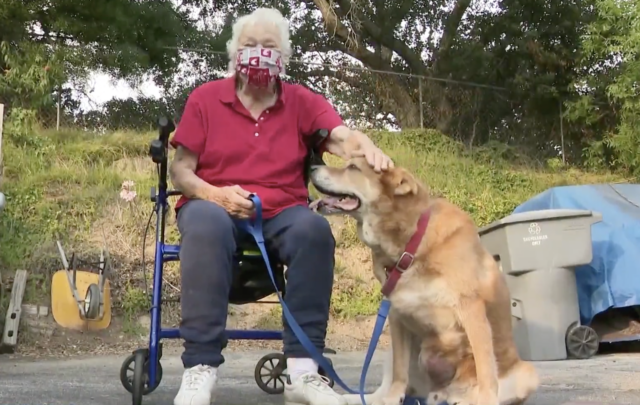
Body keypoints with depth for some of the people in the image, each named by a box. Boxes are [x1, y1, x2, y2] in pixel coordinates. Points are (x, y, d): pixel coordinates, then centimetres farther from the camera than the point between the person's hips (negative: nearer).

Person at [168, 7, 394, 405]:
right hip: (215, 206, -1)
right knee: (206, 224, -37)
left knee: (315, 228, -32)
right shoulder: (205, 98, 6)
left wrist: (368, 148, -36)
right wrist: (215, 194, -18)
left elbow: (342, 137, -11)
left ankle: (303, 370, -32)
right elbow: (180, 169, 3)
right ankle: (201, 367, -37)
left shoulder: (303, 101, 8)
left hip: (282, 212, 1)